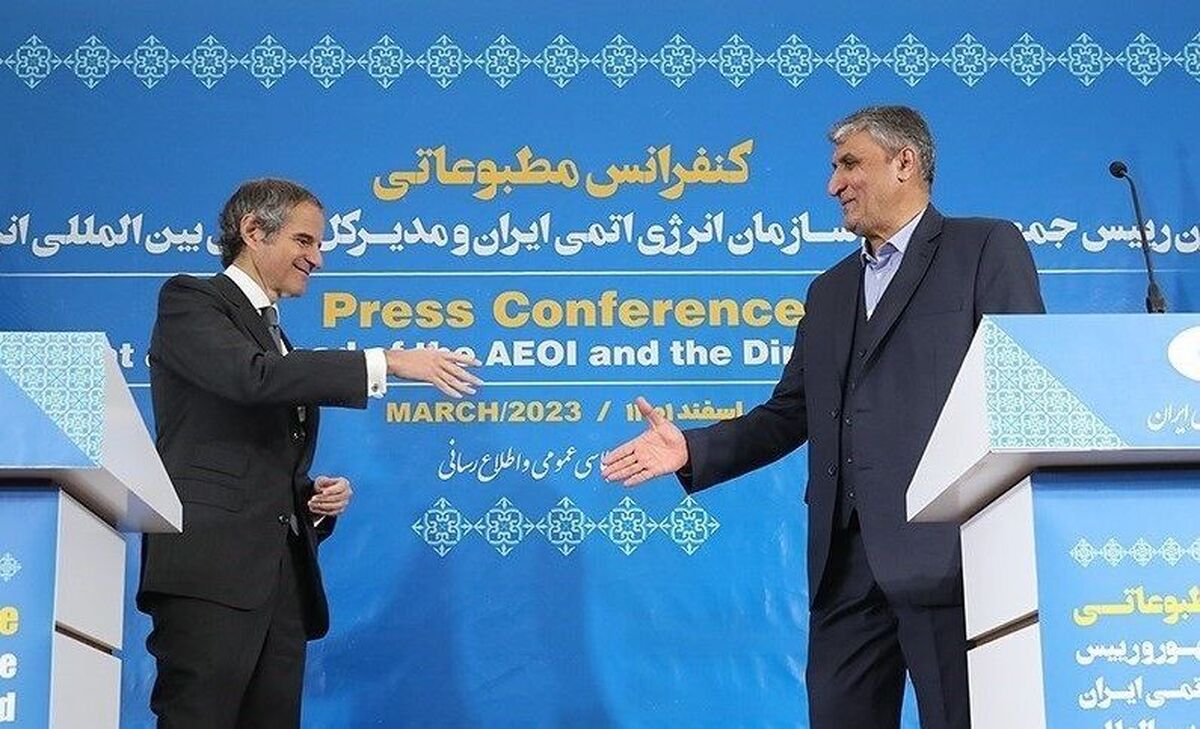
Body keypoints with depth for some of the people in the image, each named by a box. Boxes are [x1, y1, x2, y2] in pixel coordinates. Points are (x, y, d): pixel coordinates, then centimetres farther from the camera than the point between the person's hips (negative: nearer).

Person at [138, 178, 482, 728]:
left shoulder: (279, 340, 27)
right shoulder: (190, 301, 3)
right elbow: (252, 376, -18)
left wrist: (315, 496, 8)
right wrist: (387, 363, -18)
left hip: (282, 579, 8)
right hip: (210, 571, -8)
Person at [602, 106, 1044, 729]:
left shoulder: (986, 249, 5)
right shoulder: (830, 291, 25)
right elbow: (788, 415, 21)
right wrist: (692, 450, 6)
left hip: (942, 552, -6)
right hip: (846, 562, 6)